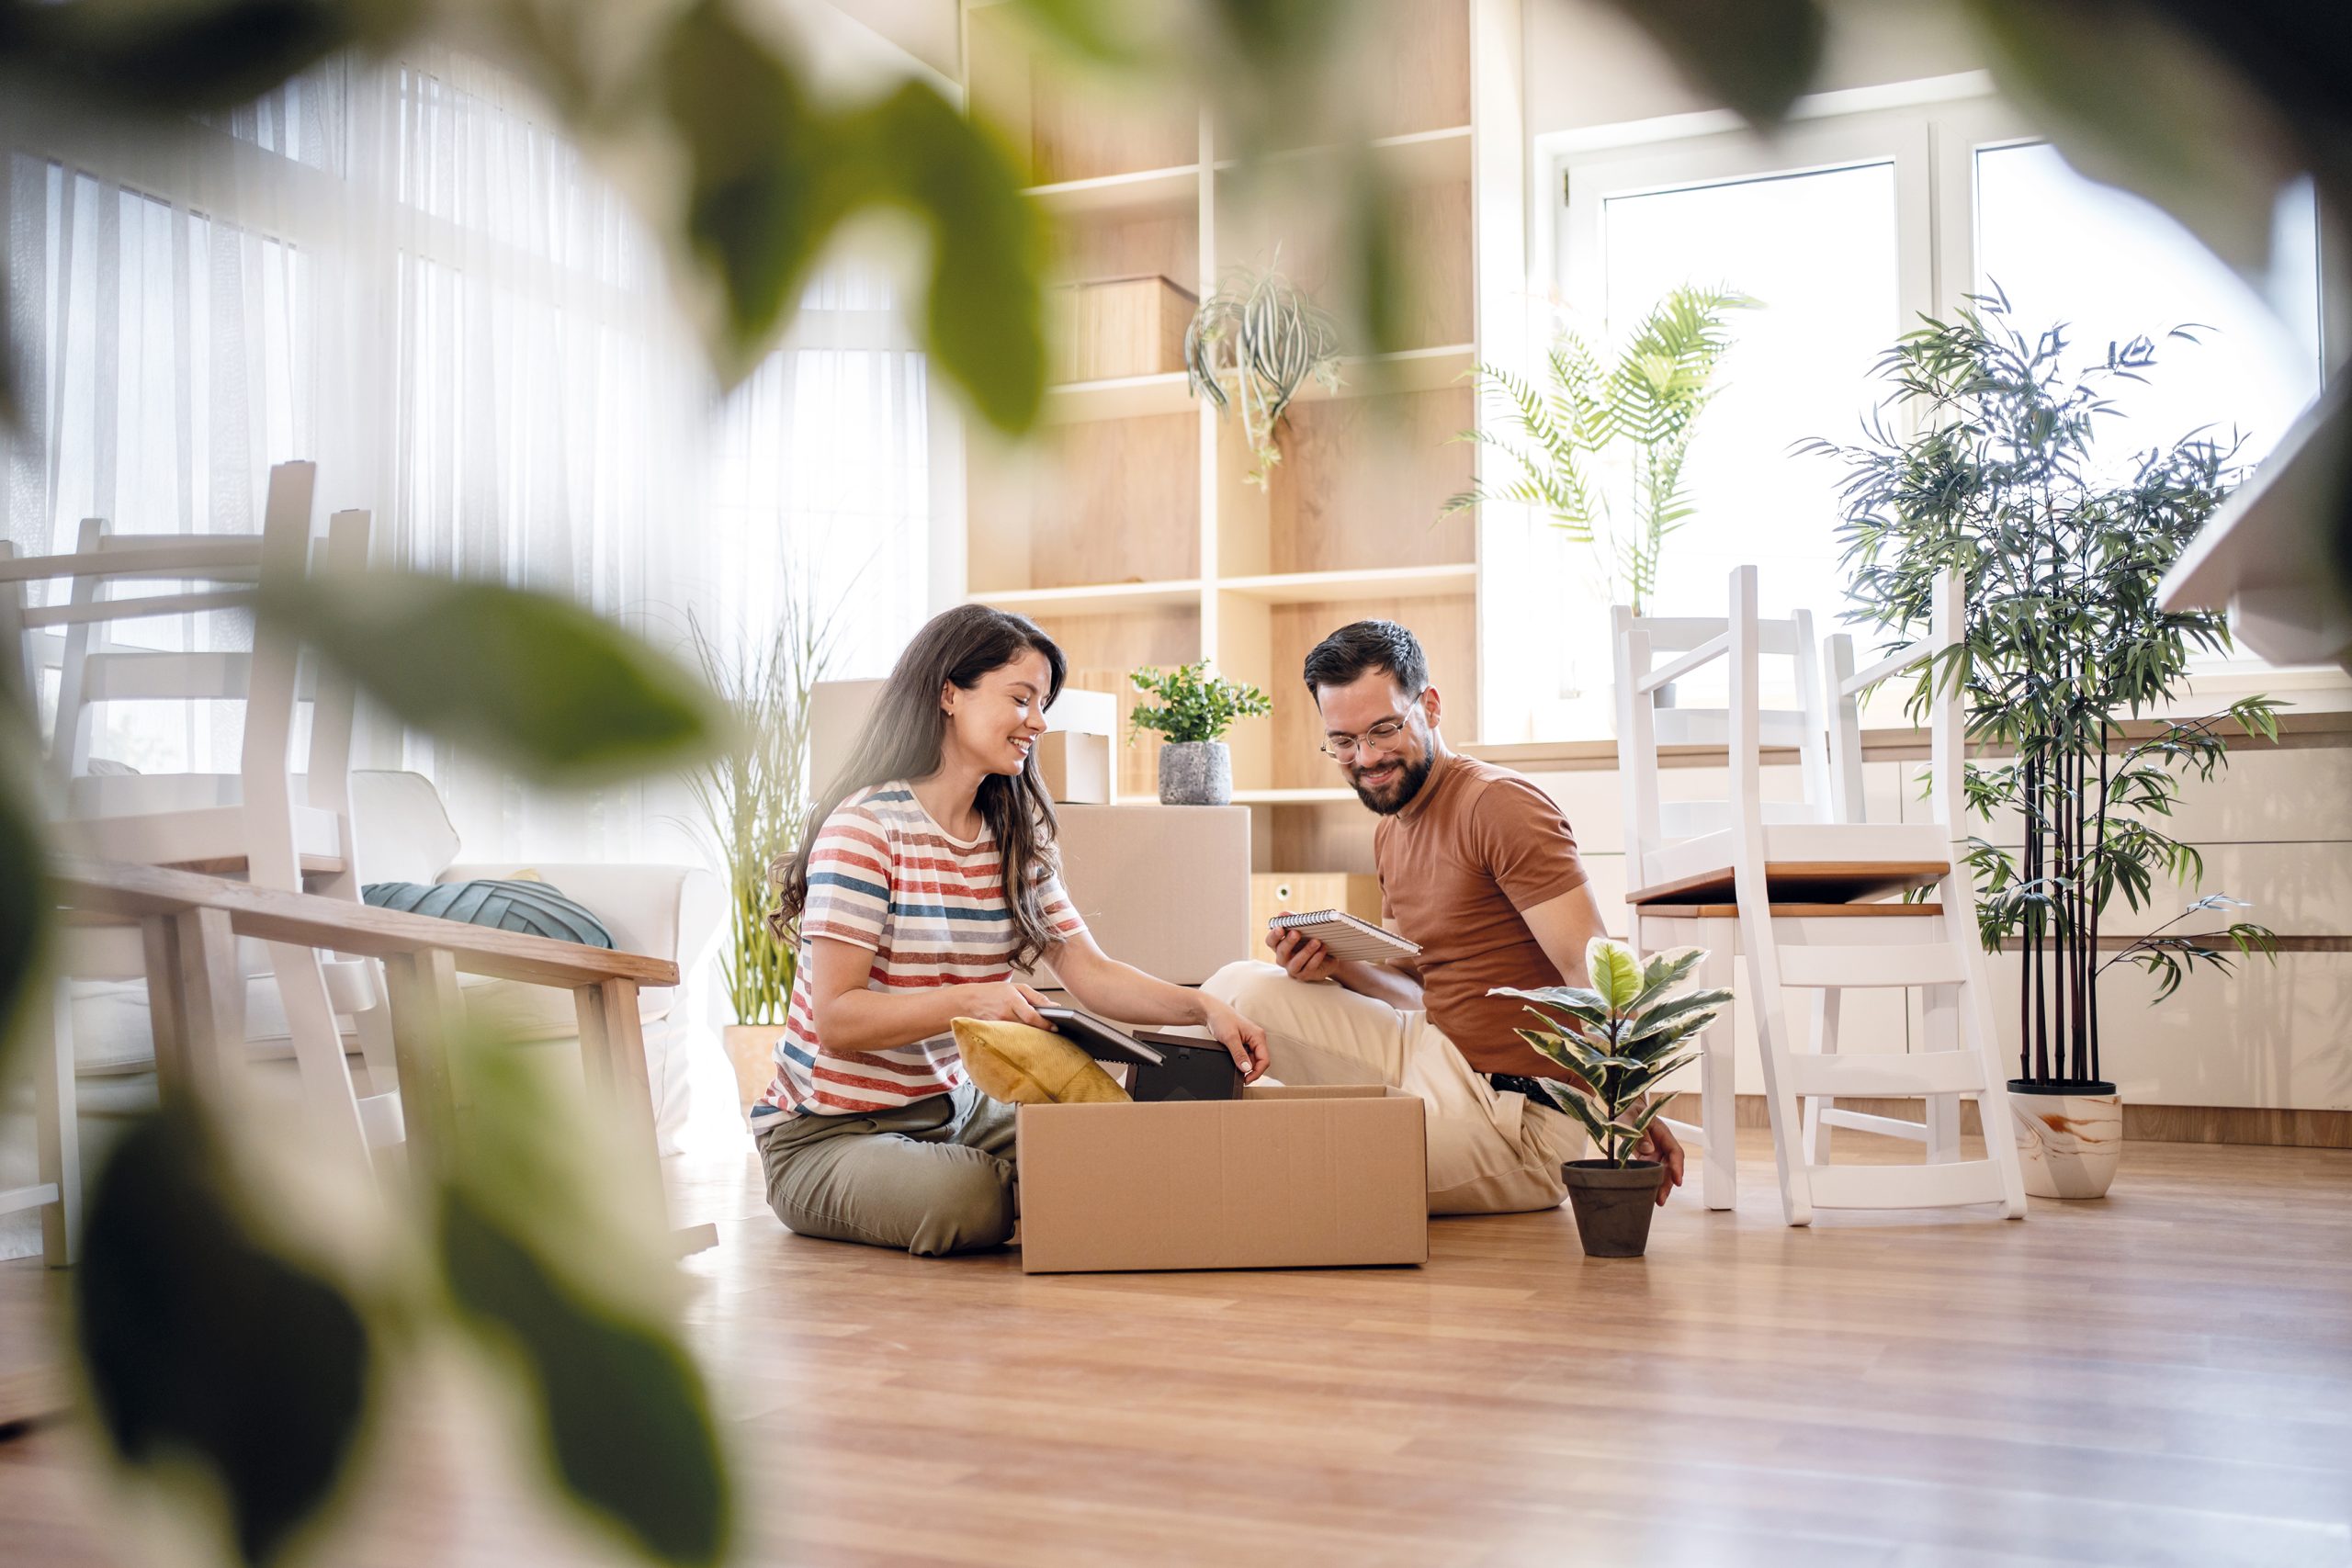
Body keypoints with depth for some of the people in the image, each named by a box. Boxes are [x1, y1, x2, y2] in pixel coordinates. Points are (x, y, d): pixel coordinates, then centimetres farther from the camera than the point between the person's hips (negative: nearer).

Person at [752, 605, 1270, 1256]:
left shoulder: (1012, 840, 9)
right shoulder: (866, 827, -15)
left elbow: (1092, 973, 2)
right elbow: (837, 1018, -20)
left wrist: (1204, 1007, -15)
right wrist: (971, 999, -34)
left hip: (952, 1107, 6)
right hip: (829, 1130, -6)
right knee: (967, 1199, -33)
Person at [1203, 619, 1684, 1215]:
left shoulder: (1500, 803, -14)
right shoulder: (1390, 830, 15)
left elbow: (1593, 969, -22)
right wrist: (1337, 966, -4)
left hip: (1510, 1113, -8)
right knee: (1242, 989, -5)